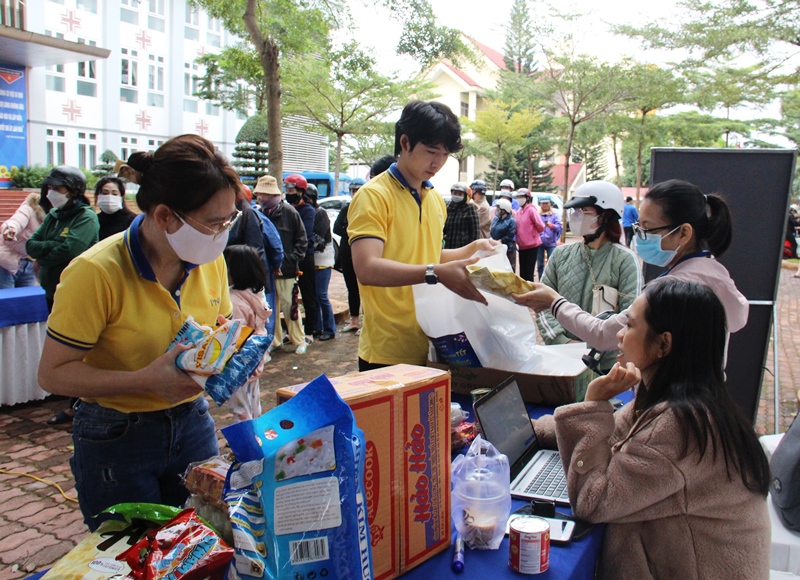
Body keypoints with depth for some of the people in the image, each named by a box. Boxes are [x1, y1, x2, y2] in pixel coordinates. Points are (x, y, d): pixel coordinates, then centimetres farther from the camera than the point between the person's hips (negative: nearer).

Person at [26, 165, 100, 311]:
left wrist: (42, 258, -7)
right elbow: (30, 245, 4)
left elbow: (69, 250, -23)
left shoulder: (86, 217, -12)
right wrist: (53, 245, -15)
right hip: (52, 291, 8)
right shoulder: (53, 215, 10)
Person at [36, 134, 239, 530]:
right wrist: (147, 380, -28)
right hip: (117, 439, -5)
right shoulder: (96, 272, -21)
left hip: (193, 424, 5)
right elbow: (53, 373, -17)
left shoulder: (210, 261, -4)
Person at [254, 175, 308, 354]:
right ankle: (274, 340, 23)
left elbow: (302, 240, -1)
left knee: (290, 306, 0)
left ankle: (299, 341, 13)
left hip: (286, 270, -4)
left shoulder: (289, 212, -5)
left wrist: (292, 259, -9)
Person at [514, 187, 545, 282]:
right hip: (522, 246, 7)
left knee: (529, 272, -2)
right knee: (522, 272, 13)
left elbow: (541, 227, -15)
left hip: (532, 245, -7)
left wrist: (533, 233, 1)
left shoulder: (531, 210, -12)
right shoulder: (518, 212, 9)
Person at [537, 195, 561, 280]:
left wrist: (551, 225, -28)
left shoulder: (555, 214, 2)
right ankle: (541, 282, 20)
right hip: (539, 243, 2)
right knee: (539, 264, 9)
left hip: (551, 243, -2)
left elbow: (559, 227, -9)